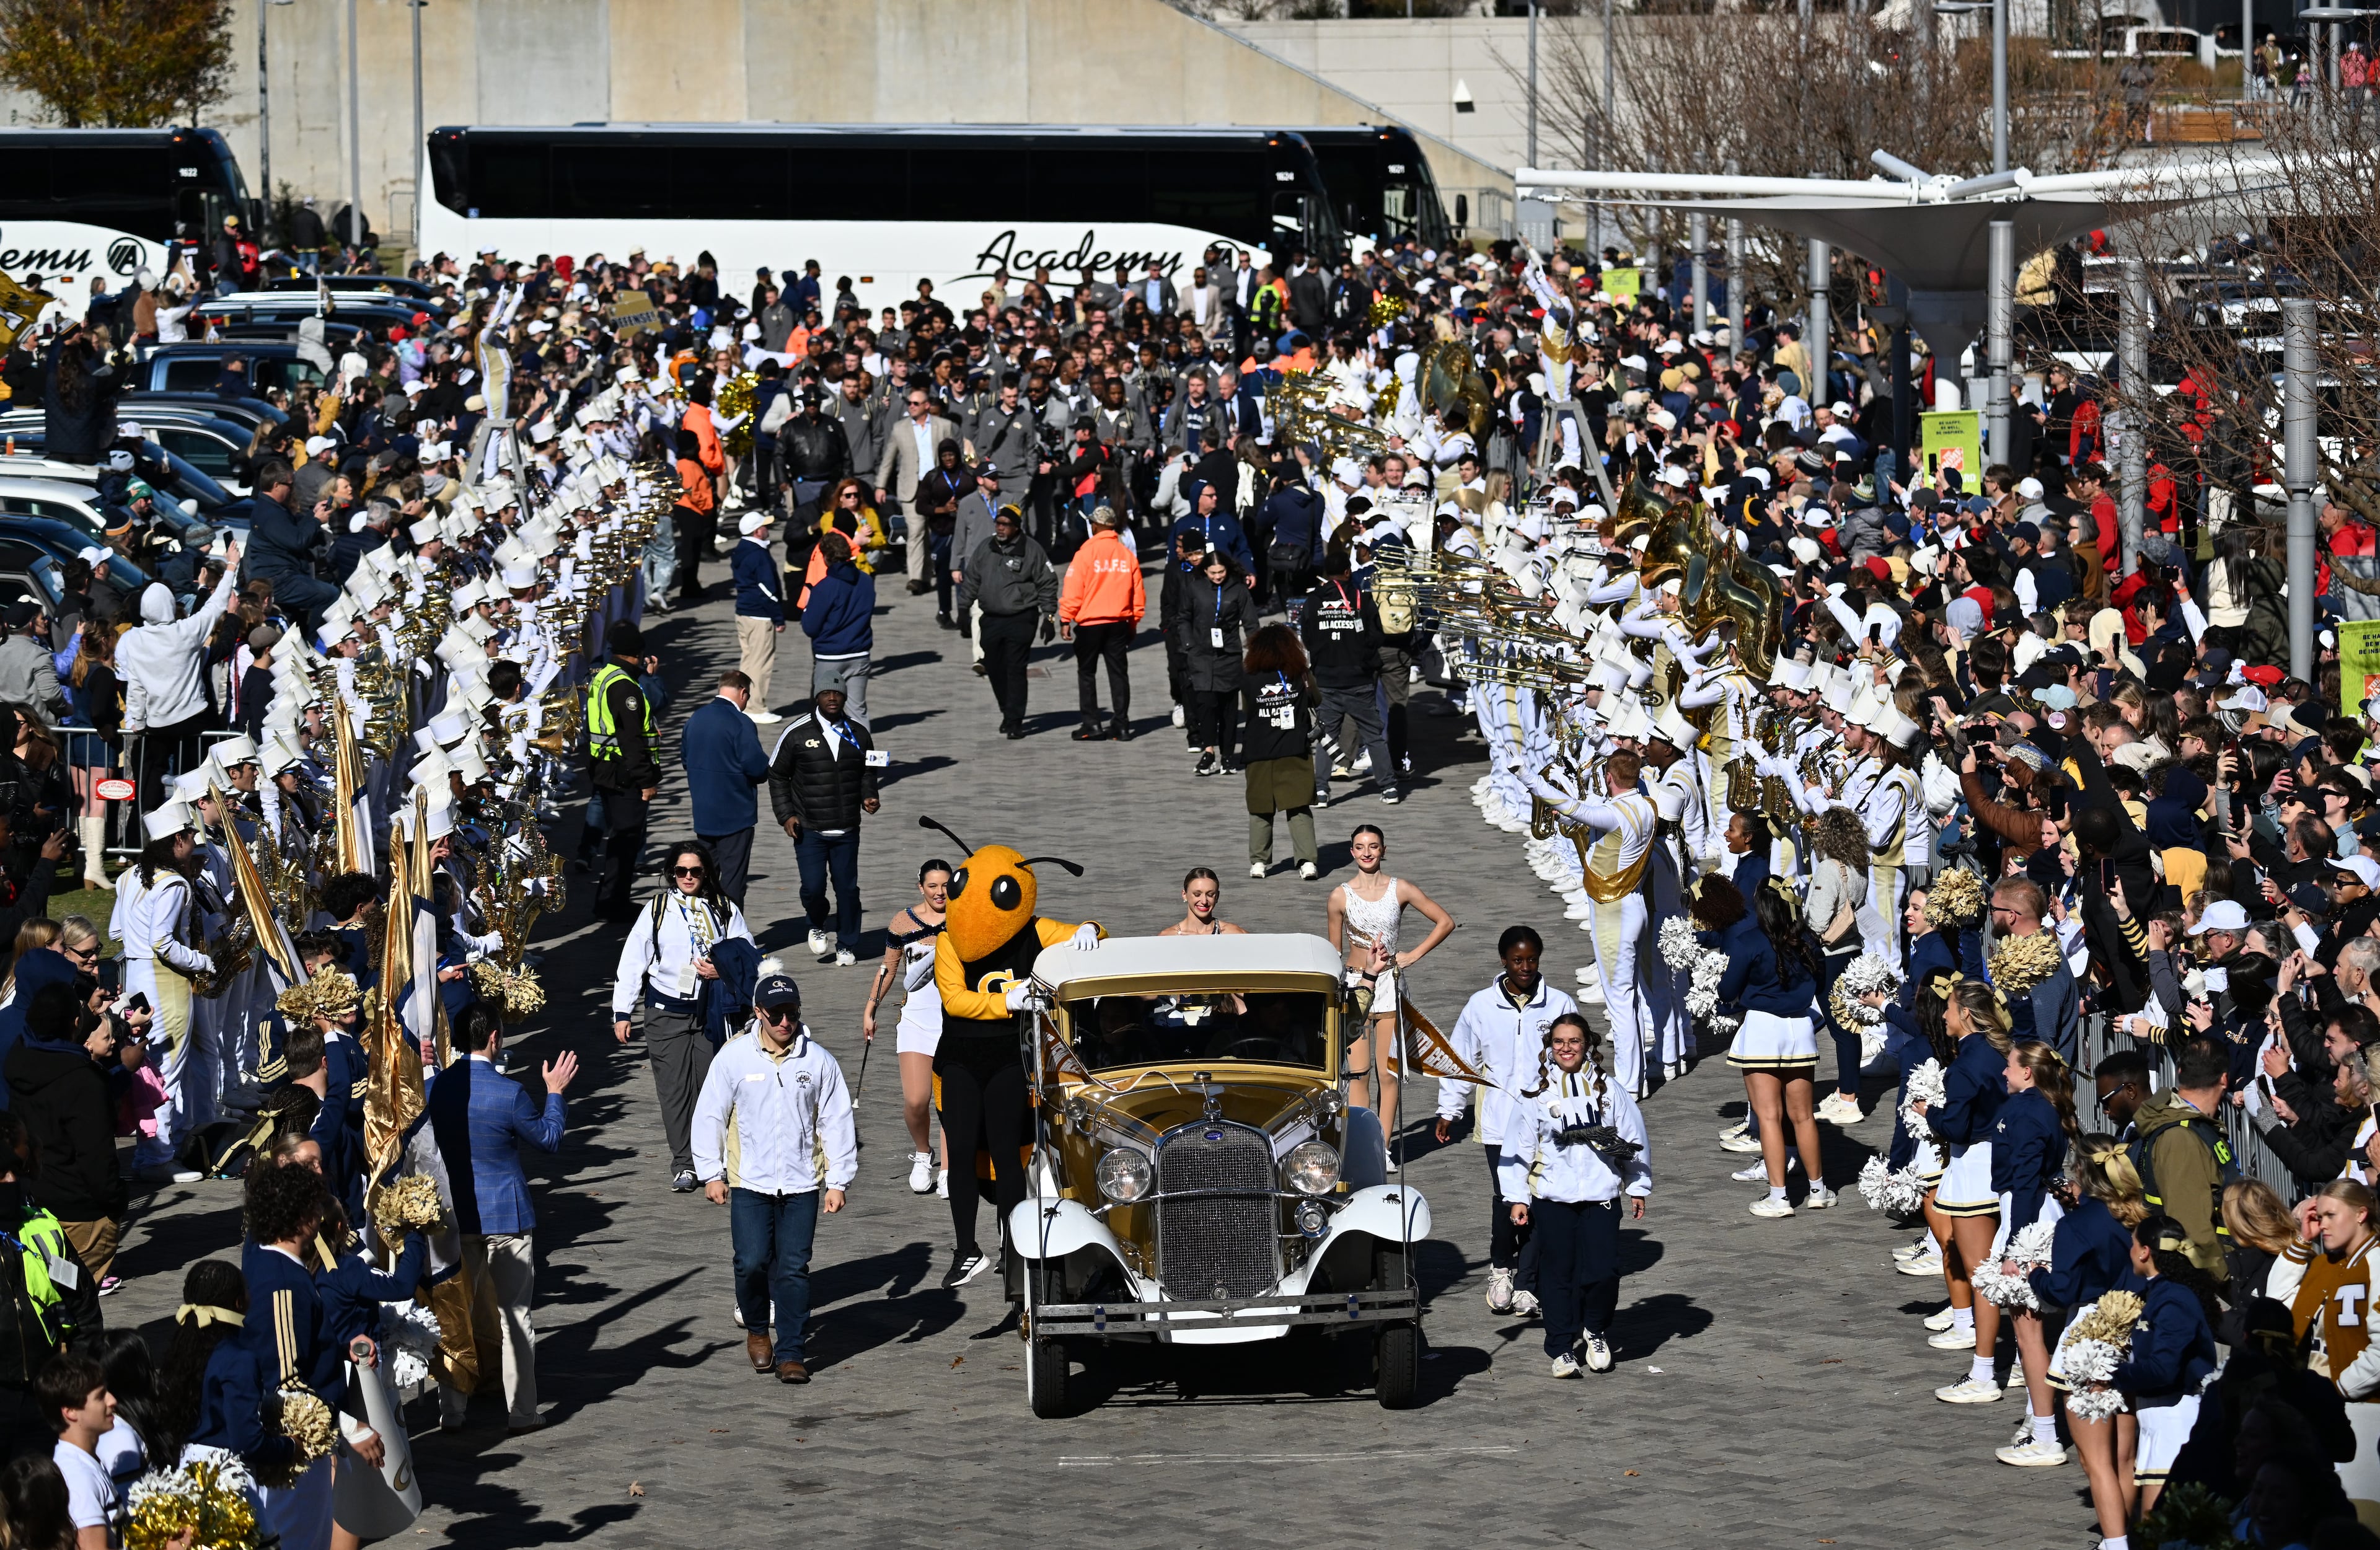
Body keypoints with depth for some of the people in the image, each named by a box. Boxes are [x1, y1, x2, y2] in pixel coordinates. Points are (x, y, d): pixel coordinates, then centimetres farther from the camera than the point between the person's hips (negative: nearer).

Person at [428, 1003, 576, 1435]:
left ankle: (450, 1411, 15)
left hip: (454, 1217, 4)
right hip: (507, 1216, -4)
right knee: (515, 1315, 6)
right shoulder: (509, 1093, -18)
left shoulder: (435, 1088, -6)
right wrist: (555, 1093, 11)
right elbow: (549, 1139, -4)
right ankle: (521, 1413, 8)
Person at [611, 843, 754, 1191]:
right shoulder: (658, 909, 2)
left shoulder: (725, 910, 4)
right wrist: (622, 1012, 1)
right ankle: (683, 1164, 3)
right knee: (674, 1089, -2)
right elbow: (632, 961, 4)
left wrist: (724, 970, -12)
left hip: (712, 1012, 0)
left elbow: (749, 958, 10)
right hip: (667, 1014, 0)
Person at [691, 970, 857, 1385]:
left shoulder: (818, 1061, 1)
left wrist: (838, 1181, 4)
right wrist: (711, 1174, 2)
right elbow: (709, 1116, 5)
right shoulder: (734, 1058, -1)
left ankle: (791, 1352, 5)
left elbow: (836, 1123, 6)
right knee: (752, 1263, -7)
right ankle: (756, 1330, 20)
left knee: (794, 1268, -2)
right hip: (749, 1183, 0)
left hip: (802, 1184, 1)